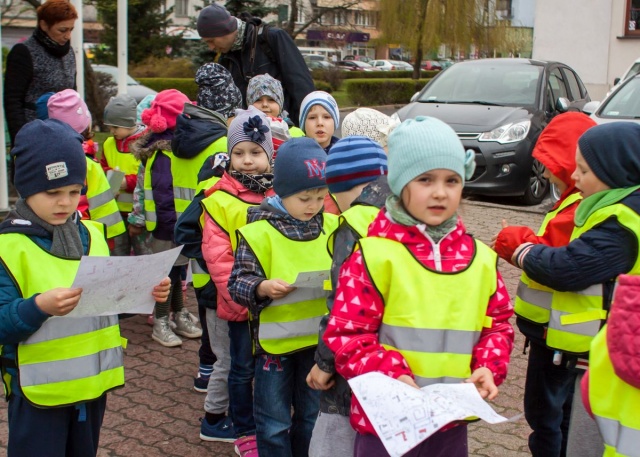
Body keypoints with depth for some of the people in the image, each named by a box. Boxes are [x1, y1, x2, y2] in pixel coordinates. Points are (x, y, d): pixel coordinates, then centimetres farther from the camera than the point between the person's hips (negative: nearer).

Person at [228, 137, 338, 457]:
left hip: (319, 339, 4)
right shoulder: (258, 231, -12)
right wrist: (262, 288, -31)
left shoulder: (331, 227, 1)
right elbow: (237, 282, -12)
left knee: (312, 416, 19)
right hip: (274, 341, -3)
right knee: (274, 422, 10)